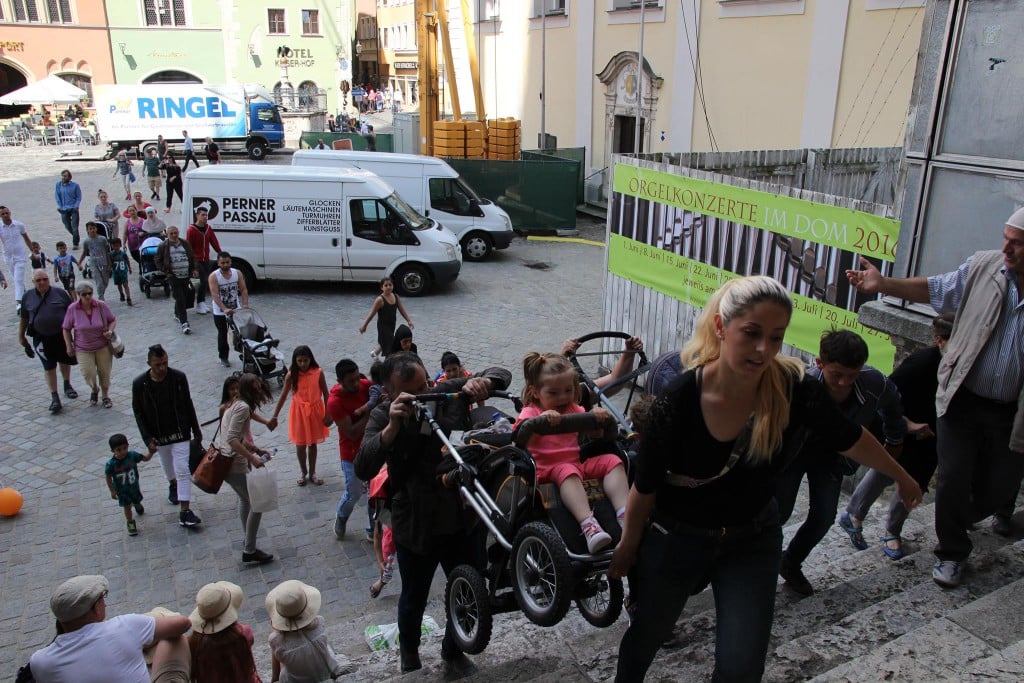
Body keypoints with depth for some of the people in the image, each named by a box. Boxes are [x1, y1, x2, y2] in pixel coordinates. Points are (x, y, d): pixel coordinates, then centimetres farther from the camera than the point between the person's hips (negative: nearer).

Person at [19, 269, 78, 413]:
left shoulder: (60, 293, -3)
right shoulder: (28, 297, 2)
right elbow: (24, 319, 10)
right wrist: (21, 336, 13)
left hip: (62, 335, 0)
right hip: (41, 339, 0)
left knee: (65, 361, 16)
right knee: (49, 367, 0)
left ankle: (67, 385, 42)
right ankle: (54, 397, 6)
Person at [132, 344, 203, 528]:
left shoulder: (179, 377, -13)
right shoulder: (139, 384, -14)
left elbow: (188, 405, -2)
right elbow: (138, 414, -6)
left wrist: (196, 430, 3)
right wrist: (148, 439, -13)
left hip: (180, 433, -1)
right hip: (159, 435, 1)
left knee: (183, 470, -6)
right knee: (168, 465, 23)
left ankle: (185, 512, -4)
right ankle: (173, 485, 56)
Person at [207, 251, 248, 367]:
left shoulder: (237, 273, -4)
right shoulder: (214, 276, -17)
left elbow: (243, 290, -4)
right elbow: (215, 295, -25)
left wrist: (245, 304, -20)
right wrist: (225, 309, -38)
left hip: (236, 310, 3)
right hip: (220, 312, -3)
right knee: (222, 335, 8)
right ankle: (223, 357, 20)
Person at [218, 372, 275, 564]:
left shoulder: (236, 405, 13)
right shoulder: (243, 407, -18)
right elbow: (232, 439, -27)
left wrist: (257, 450, 8)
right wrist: (252, 457, -27)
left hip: (226, 462, 11)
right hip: (235, 465, -11)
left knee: (245, 498, 28)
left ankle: (248, 541, 43)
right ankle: (249, 551, 9)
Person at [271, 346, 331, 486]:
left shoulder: (318, 373, -12)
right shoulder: (291, 375, -12)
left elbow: (325, 394, -6)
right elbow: (283, 396, -5)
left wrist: (327, 414, -7)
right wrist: (275, 416, -5)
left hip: (315, 411, 0)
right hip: (299, 411, 0)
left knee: (313, 443, 13)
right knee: (300, 444, 10)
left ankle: (312, 473, 29)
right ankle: (303, 472, 30)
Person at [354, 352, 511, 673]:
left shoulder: (449, 392, -9)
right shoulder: (383, 416, -12)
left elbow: (501, 374, -6)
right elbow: (363, 469, -24)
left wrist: (481, 382, -29)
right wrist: (392, 427, -39)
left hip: (464, 520, 2)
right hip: (415, 527, -1)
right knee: (414, 600, 20)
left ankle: (453, 650, 48)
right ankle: (409, 653, 53)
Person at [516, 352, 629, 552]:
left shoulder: (575, 410, 20)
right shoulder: (531, 412, 5)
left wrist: (598, 417, -8)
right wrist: (541, 419, -31)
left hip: (577, 464, 6)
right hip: (546, 470, -5)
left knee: (611, 461, -14)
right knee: (567, 471, -38)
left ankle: (624, 514, -28)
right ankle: (588, 524, -52)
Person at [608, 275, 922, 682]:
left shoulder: (796, 391, -23)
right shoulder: (676, 405, -29)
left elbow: (849, 439, -2)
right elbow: (645, 488, -14)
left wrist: (902, 478, 15)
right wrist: (628, 546, 0)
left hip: (753, 538, 2)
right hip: (678, 536, -1)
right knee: (647, 634, 21)